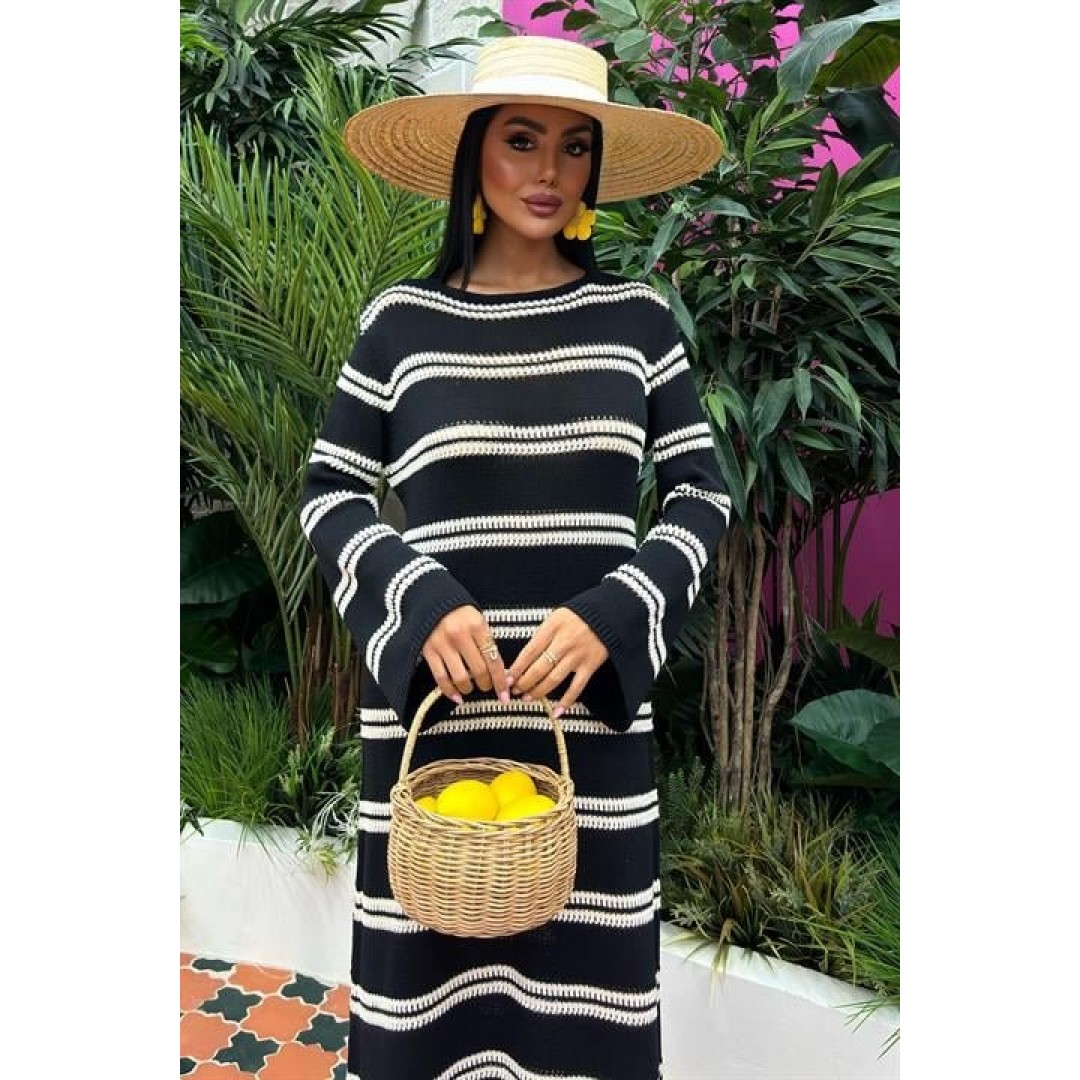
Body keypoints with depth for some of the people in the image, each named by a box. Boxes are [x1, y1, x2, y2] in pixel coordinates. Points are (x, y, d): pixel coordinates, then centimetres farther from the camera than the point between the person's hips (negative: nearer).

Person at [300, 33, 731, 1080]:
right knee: (432, 964, 8)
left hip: (591, 702, 1)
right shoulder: (402, 318, 3)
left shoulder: (635, 317, 5)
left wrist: (610, 615, -12)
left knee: (582, 965, 9)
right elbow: (329, 491, 5)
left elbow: (701, 492, 5)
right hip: (432, 701, 0)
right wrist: (422, 604, -13)